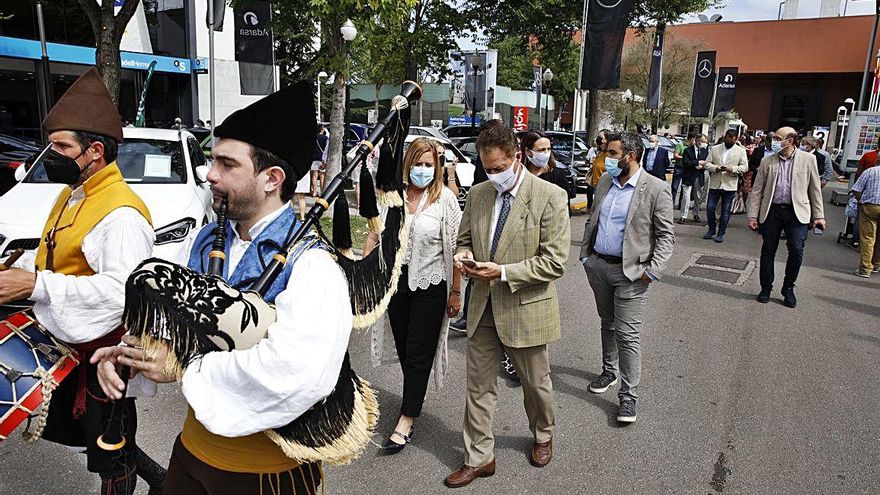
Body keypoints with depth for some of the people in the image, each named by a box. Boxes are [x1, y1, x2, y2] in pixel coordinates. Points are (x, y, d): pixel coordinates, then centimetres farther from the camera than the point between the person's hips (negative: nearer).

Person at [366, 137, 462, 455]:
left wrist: (456, 292, -9)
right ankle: (415, 396, 39)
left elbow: (455, 249, -8)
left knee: (418, 352, 1)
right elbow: (375, 236, 9)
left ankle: (406, 423, 8)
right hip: (397, 281, 4)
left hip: (430, 285, -4)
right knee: (403, 348, 16)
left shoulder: (444, 198, -8)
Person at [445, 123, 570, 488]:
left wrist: (503, 272, -24)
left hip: (526, 308, -4)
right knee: (479, 386, 11)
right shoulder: (477, 194, 3)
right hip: (483, 307, 4)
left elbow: (555, 262, -17)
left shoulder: (550, 197, -14)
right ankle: (479, 458, 27)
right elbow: (465, 239, 15)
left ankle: (543, 435, 47)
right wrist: (464, 256, -10)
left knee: (536, 383, 18)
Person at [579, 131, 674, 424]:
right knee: (607, 324, 20)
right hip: (598, 266, 6)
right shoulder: (605, 183, 7)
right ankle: (609, 371, 39)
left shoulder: (655, 189, -11)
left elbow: (666, 236, -8)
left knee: (627, 335, -3)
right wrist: (585, 255, 10)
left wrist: (652, 271, -15)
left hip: (630, 272, -6)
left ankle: (628, 395, 8)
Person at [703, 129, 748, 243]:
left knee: (725, 211, 4)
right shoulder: (715, 148, 8)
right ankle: (711, 230, 20)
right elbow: (707, 163, 4)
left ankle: (721, 234, 14)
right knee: (710, 208, 0)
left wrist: (733, 169, -19)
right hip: (715, 184, 1)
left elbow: (745, 167, 0)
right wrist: (715, 168, -16)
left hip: (730, 186, -1)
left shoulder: (741, 150, 4)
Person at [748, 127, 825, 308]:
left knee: (796, 250, -8)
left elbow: (815, 189, 6)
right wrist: (753, 215, 1)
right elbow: (757, 191, 7)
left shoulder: (807, 159, 4)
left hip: (797, 212, -1)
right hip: (772, 211, 2)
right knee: (768, 251, 5)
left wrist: (818, 215, 3)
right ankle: (766, 288, 20)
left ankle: (788, 289, 11)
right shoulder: (767, 162, 7)